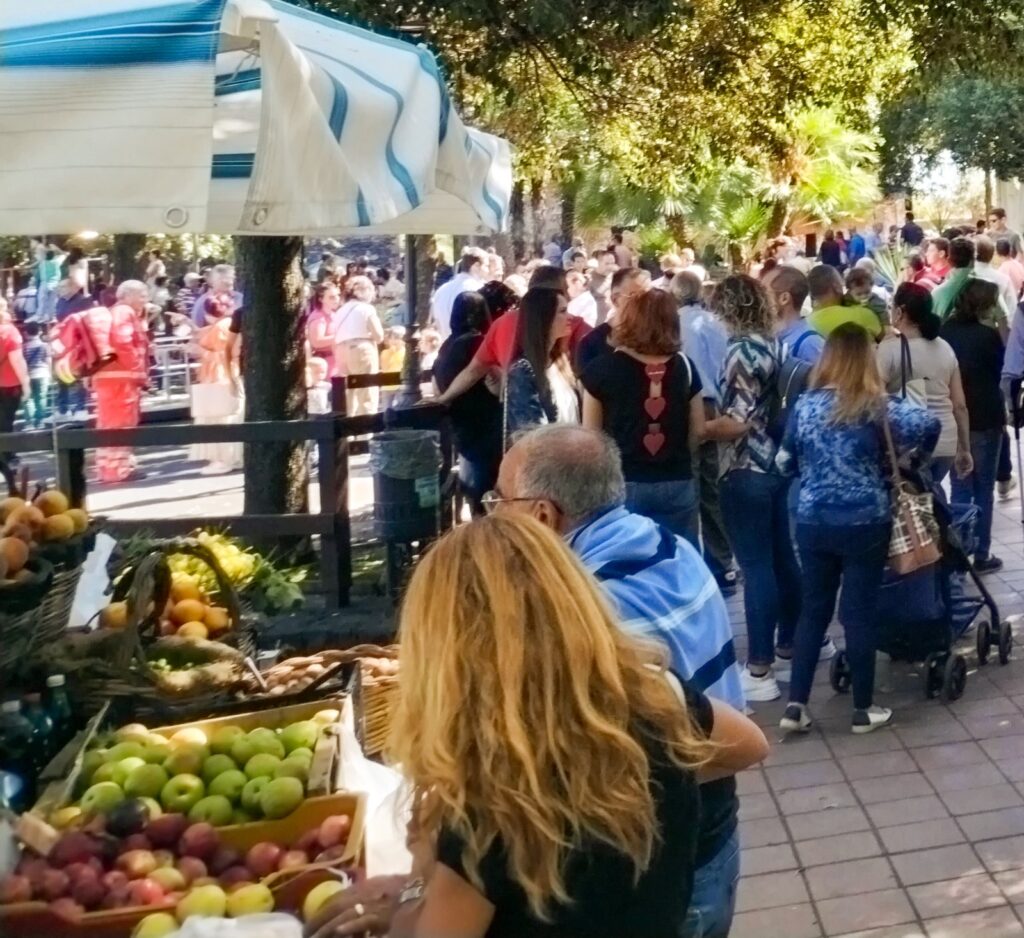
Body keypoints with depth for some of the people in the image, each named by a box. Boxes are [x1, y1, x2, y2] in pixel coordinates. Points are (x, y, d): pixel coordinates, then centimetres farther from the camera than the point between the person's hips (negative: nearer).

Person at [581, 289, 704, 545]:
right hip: (677, 484, 2)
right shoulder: (684, 366, 2)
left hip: (622, 484, -2)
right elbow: (697, 429, 6)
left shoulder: (603, 368, -6)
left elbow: (591, 434, -2)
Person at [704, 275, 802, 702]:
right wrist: (713, 421, 22)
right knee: (783, 558, 16)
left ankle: (759, 670, 0)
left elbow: (738, 423, -21)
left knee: (756, 567, -5)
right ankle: (787, 646, 29)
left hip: (746, 473, -8)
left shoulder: (741, 351, -17)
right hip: (779, 465, 9)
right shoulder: (776, 344, 7)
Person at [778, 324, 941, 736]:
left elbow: (785, 462, 10)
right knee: (859, 614, 5)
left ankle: (796, 706, 11)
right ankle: (863, 710, 15)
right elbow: (927, 424, -25)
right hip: (865, 524, -3)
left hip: (813, 523, 3)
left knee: (813, 610, 13)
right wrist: (914, 455, -6)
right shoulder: (876, 406, -10)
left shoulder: (805, 404, 0)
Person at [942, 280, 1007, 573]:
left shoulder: (944, 332, -1)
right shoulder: (987, 335, -14)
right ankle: (981, 555, 7)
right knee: (983, 490, 4)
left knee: (960, 488, 11)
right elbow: (1000, 372, -1)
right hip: (984, 420, -4)